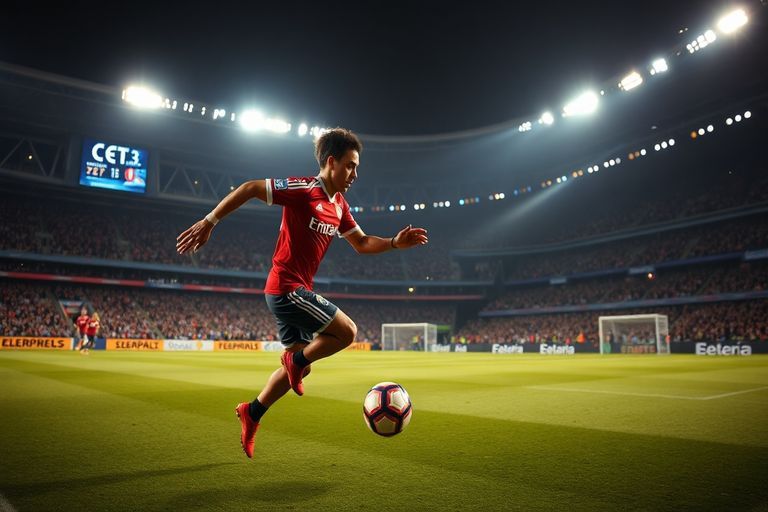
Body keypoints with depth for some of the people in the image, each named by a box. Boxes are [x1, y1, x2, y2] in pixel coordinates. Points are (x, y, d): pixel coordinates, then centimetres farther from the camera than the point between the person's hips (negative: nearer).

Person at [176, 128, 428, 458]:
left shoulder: (339, 205, 11)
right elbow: (249, 188, -14)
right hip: (288, 288, -9)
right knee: (347, 331, -9)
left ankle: (252, 414, 28)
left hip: (292, 292, 9)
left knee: (299, 365, 15)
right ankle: (296, 360, 8)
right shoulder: (304, 190, -15)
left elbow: (362, 243, 17)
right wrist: (209, 222, -15)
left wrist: (395, 243, 1)